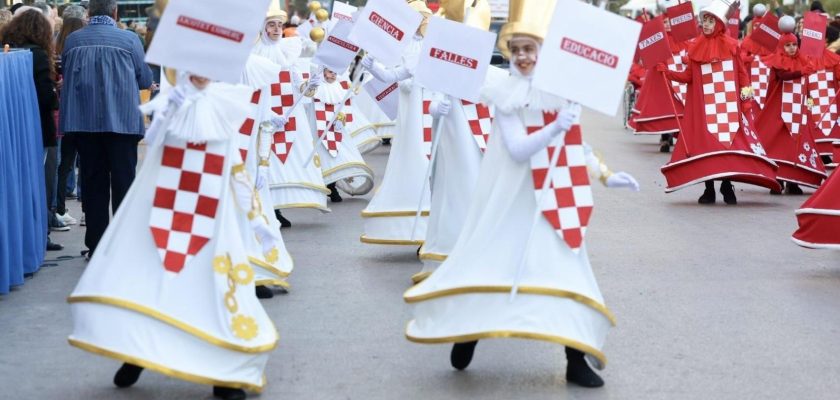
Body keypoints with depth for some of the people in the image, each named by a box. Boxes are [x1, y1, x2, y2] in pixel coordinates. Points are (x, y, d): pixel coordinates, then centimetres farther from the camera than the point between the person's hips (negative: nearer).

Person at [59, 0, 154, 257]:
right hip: (122, 120, -3)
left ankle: (96, 245, 12)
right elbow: (145, 79, 2)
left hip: (83, 120, 3)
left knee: (93, 182, 9)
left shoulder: (72, 41, 3)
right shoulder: (129, 40, -6)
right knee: (123, 181, 4)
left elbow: (67, 75, 14)